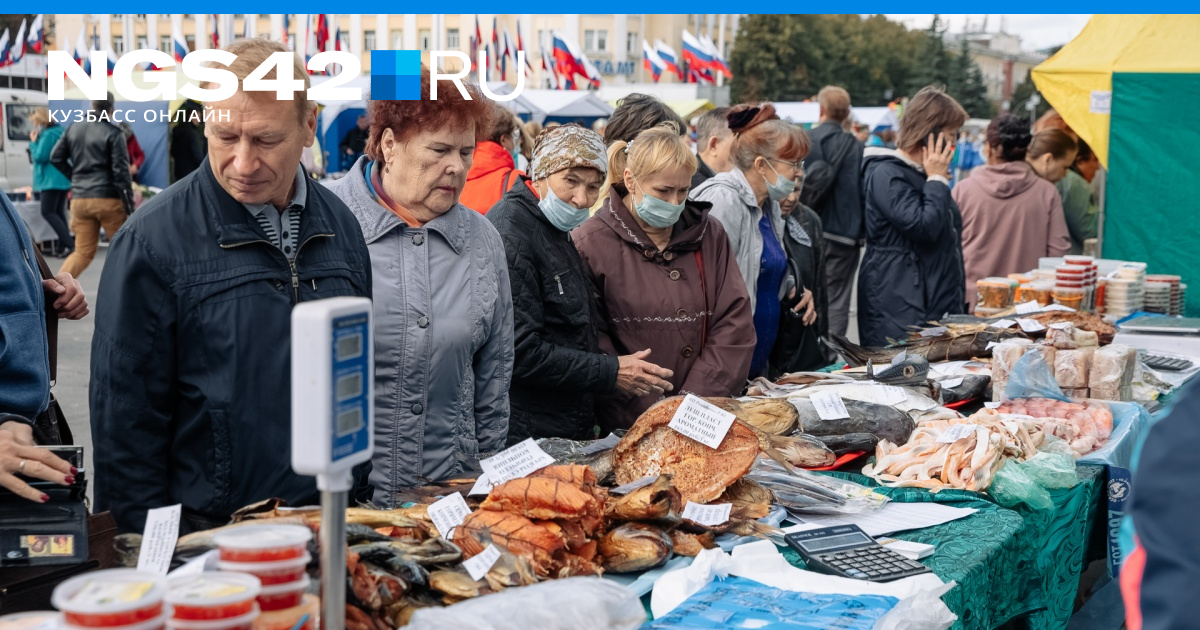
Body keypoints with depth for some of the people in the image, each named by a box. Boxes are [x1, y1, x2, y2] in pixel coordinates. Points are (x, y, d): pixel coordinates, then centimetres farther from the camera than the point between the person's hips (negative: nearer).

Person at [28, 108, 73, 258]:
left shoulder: (48, 135, -15)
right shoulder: (60, 132, 15)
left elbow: (39, 157, -16)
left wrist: (33, 142, -5)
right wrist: (36, 142, 17)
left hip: (52, 179, -10)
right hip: (63, 178, 10)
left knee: (47, 212, -8)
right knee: (59, 212, 12)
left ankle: (70, 243, -18)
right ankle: (63, 246, 10)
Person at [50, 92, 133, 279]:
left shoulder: (74, 129, 9)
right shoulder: (113, 133, -8)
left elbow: (56, 158, 13)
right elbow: (121, 172, -12)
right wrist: (130, 206, -10)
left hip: (79, 198, 5)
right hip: (108, 198, -5)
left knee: (83, 252, 9)